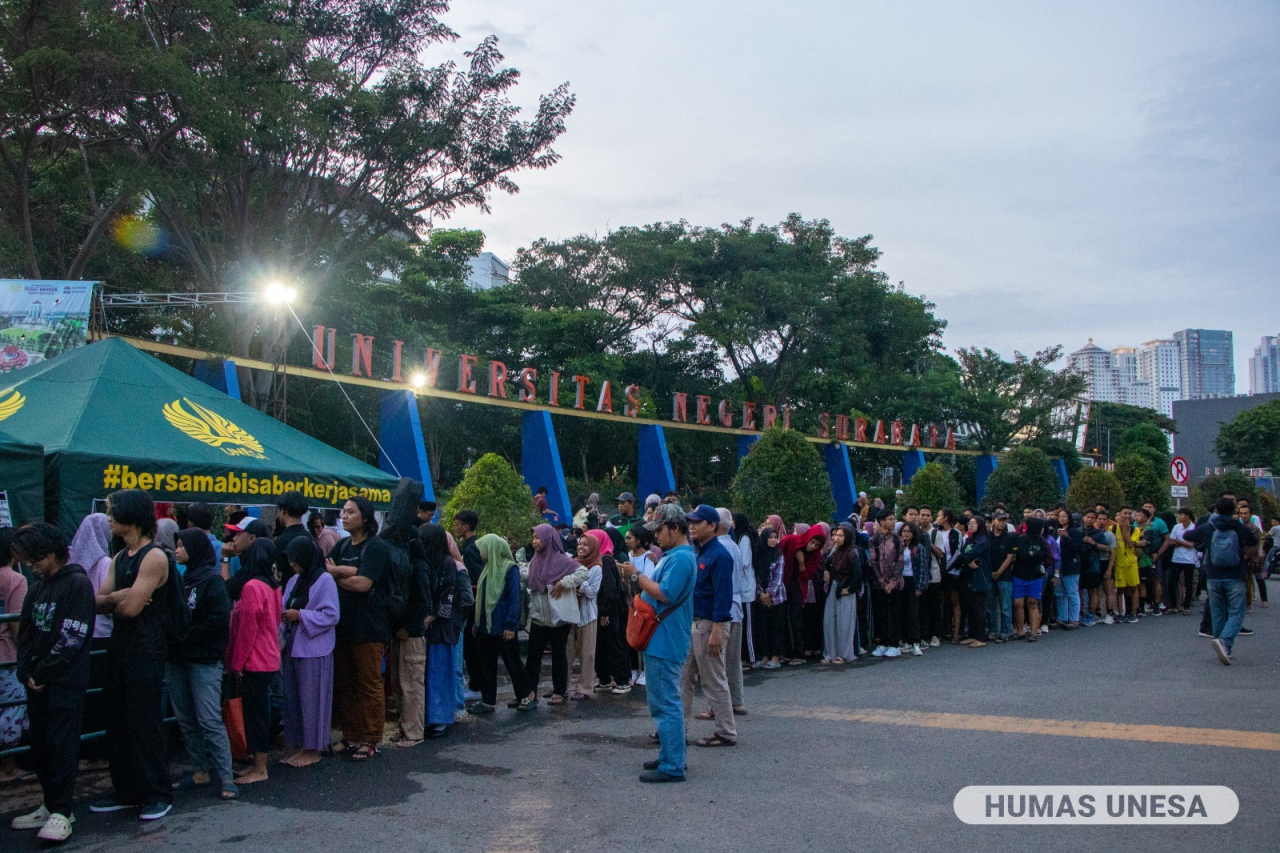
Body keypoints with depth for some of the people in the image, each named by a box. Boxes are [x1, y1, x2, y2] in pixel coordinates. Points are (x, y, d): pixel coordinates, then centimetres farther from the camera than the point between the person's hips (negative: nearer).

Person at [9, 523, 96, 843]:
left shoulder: (77, 584, -9)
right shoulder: (36, 588, 13)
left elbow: (72, 638, -14)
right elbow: (25, 634, 14)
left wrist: (42, 674, -13)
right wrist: (25, 672, 0)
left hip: (65, 683, -7)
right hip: (37, 683, 7)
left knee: (62, 745, -5)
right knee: (40, 745, 10)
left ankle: (61, 812, 0)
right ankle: (50, 805, 20)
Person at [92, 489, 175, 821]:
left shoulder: (154, 557, -15)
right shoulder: (120, 558, 13)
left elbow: (131, 607, -20)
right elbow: (98, 601, 8)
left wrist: (112, 600, 0)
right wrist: (116, 597, -12)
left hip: (146, 651, -9)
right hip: (119, 647, 9)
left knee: (145, 724, -2)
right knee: (118, 722, 13)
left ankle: (157, 793, 9)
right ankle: (126, 790, 24)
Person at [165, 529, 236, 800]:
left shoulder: (212, 581, -8)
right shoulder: (180, 579, 14)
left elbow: (219, 622, -16)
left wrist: (185, 634, -11)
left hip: (204, 661, -7)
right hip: (176, 660, 7)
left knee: (210, 721, -9)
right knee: (186, 720, 10)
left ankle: (225, 778, -5)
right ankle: (199, 771, 20)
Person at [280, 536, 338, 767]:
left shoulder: (324, 580, -9)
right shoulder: (294, 581, 12)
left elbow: (331, 616, -14)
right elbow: (285, 610, 16)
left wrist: (300, 615, -16)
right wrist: (284, 616, -6)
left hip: (313, 652, -7)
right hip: (292, 649, 7)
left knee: (311, 699, 0)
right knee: (292, 698, 11)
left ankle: (313, 749, 11)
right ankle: (298, 745, 21)